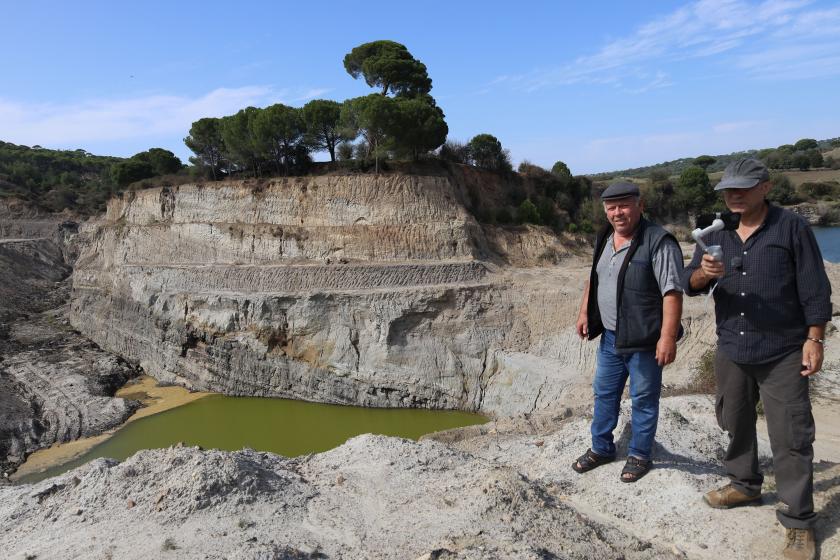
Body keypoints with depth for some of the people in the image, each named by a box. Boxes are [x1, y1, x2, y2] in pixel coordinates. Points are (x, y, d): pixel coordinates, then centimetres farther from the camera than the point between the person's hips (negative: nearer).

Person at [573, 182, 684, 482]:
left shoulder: (658, 242, -17)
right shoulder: (604, 239, 8)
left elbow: (672, 291, -22)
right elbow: (593, 279, 20)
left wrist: (668, 336, -26)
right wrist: (584, 312, 16)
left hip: (644, 341, -7)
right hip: (609, 336, 7)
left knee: (643, 400, 8)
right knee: (604, 393, 17)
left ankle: (639, 455, 27)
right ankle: (601, 448, 34)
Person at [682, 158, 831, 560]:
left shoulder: (791, 227, -6)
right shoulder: (715, 233, 5)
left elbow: (815, 289, -5)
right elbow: (689, 284, 0)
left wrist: (814, 339, -10)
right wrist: (703, 273, -22)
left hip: (783, 354, -4)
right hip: (731, 350, 5)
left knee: (790, 438, 1)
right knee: (735, 423, 17)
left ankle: (798, 521, 14)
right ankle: (744, 483, 38)